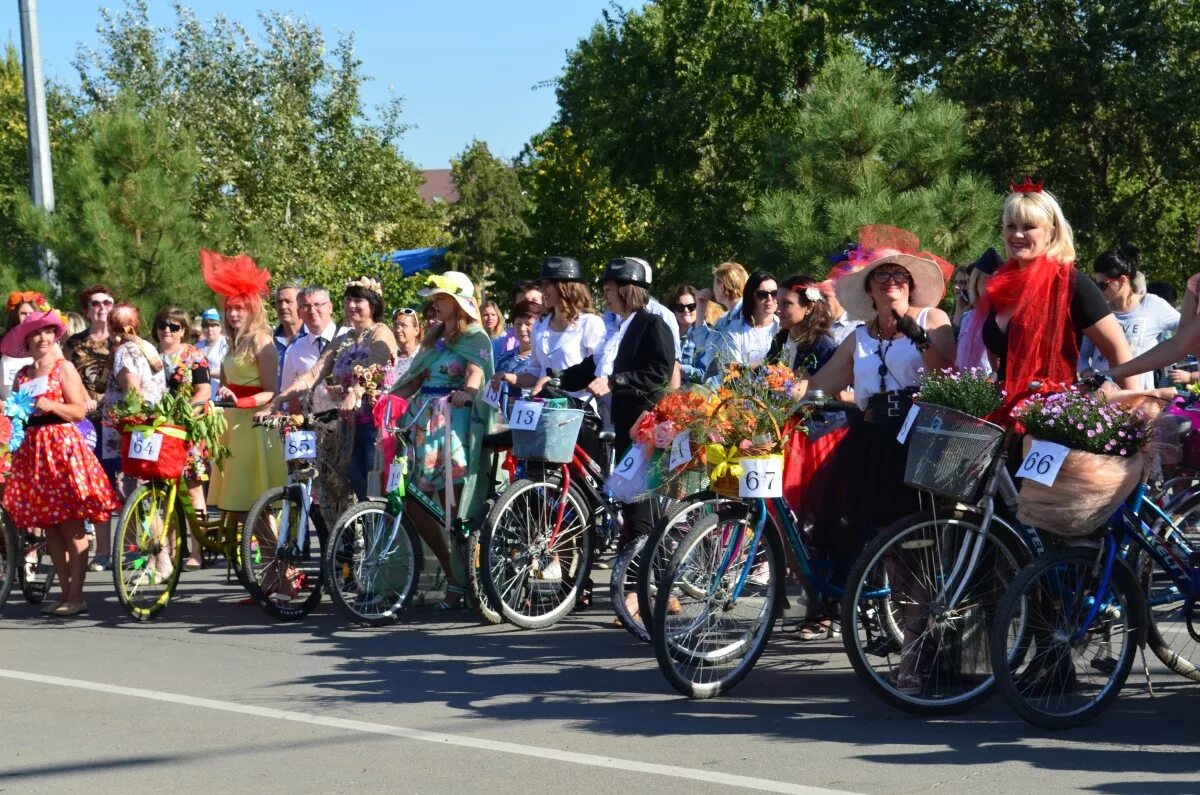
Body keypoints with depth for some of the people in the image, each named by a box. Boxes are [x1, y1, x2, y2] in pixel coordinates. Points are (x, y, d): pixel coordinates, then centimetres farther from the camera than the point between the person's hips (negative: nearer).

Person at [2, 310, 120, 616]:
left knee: (71, 524, -8)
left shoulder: (64, 367, 0)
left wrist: (51, 406, -20)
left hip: (62, 445, -6)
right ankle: (65, 591, 13)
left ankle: (76, 596, -7)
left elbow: (79, 410, -6)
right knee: (49, 527, 6)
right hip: (32, 448, 6)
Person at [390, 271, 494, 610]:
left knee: (454, 505, -8)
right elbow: (415, 379, 23)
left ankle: (460, 582, -1)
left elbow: (476, 371, -20)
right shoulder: (435, 337, 22)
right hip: (424, 425, 8)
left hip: (453, 426, -8)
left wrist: (468, 391, -41)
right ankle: (454, 575, 10)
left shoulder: (474, 337, -1)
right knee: (414, 504, 1)